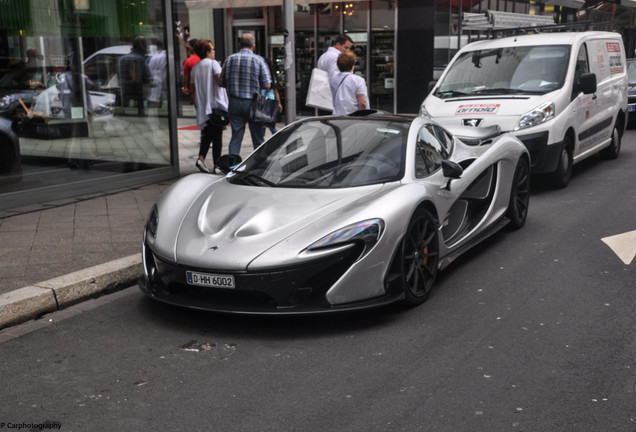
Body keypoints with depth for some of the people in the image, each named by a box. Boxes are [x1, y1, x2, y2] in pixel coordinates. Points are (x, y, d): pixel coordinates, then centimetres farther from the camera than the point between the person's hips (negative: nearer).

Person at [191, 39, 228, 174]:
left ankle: (201, 158, -6)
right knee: (217, 136, 0)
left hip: (203, 107, 6)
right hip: (216, 104, -5)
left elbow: (193, 90, 15)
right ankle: (217, 165, 2)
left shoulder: (195, 67, 12)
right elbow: (220, 80, -18)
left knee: (207, 134, 14)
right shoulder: (213, 63, -6)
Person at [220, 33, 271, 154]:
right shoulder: (258, 60, -5)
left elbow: (222, 83, 9)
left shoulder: (229, 59, 4)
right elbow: (267, 85, -8)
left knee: (235, 137, 7)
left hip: (234, 102, 3)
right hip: (252, 103, -3)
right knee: (258, 138, 8)